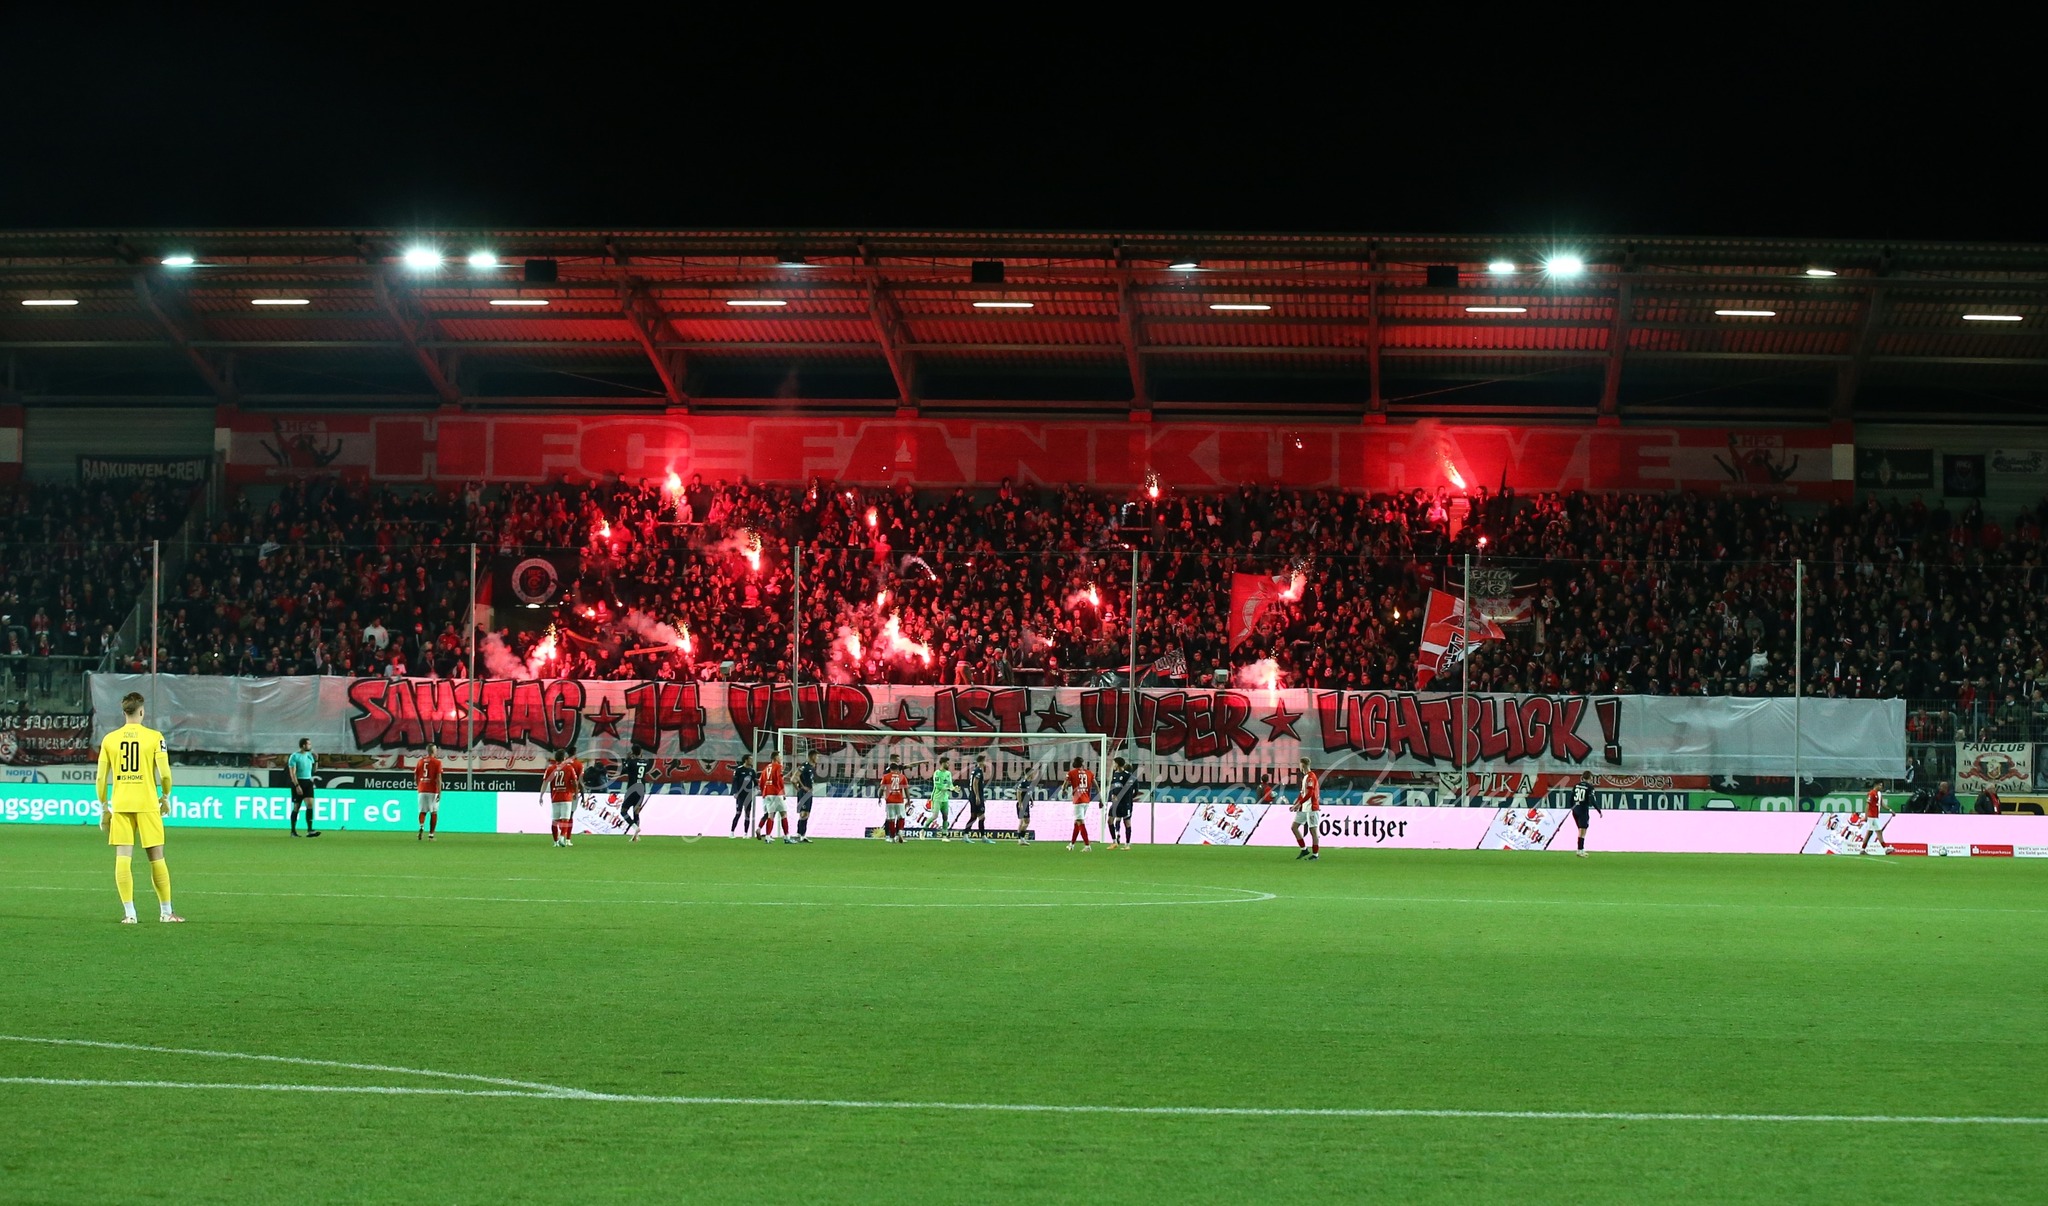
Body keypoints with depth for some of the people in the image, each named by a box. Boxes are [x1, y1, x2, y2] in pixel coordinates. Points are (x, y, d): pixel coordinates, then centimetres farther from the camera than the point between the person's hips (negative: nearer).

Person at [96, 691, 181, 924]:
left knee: (123, 857, 0)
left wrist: (103, 808, 16)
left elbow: (101, 778, 5)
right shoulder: (154, 737, -3)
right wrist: (165, 797, 12)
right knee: (156, 858, 8)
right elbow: (165, 774, -6)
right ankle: (166, 911, 13)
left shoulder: (109, 739, 4)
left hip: (120, 806, 1)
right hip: (147, 804, -1)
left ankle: (129, 912, -7)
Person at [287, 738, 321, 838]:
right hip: (298, 782, -5)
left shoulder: (309, 755, 12)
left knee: (310, 804, -10)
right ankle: (293, 831, 13)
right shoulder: (295, 756, -7)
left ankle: (309, 830, -16)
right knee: (296, 807, 2)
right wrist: (297, 785, -21)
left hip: (308, 782, 5)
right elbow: (292, 773, -13)